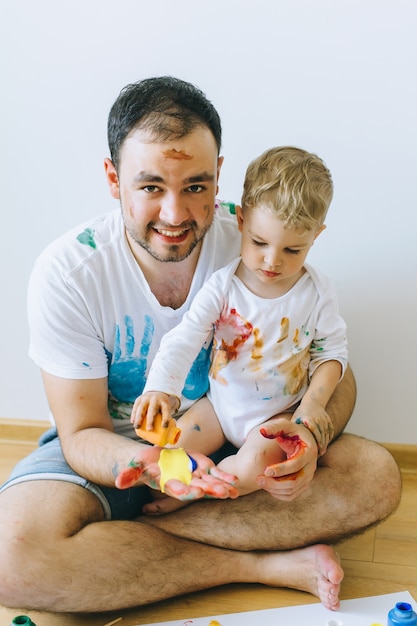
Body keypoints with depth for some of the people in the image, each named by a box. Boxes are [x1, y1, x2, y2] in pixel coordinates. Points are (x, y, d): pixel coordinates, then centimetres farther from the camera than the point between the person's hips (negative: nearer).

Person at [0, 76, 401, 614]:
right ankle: (270, 565, -20)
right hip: (116, 447, -2)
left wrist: (312, 434, -33)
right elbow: (82, 433, -16)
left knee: (376, 477, -21)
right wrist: (147, 464, -40)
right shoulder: (67, 273, -20)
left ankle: (131, 534, -18)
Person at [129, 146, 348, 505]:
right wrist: (160, 388, -40)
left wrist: (315, 402, -18)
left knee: (254, 469, -26)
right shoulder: (223, 286, -14)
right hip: (221, 404, 2)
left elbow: (332, 351, -2)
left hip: (279, 414, -1)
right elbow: (185, 338, -23)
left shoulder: (316, 293, -11)